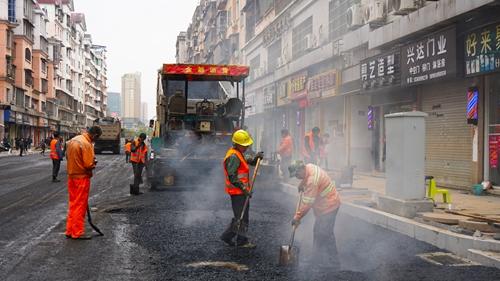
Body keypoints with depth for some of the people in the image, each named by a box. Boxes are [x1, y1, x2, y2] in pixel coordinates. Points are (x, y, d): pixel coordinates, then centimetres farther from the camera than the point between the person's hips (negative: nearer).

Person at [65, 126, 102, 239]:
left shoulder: (73, 140, 7)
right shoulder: (87, 144, -21)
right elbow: (89, 165, -22)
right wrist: (94, 163, 0)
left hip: (72, 176, 8)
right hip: (82, 177, -8)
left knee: (73, 204, 16)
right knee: (80, 206, 2)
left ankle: (70, 231, 22)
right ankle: (78, 233, 9)